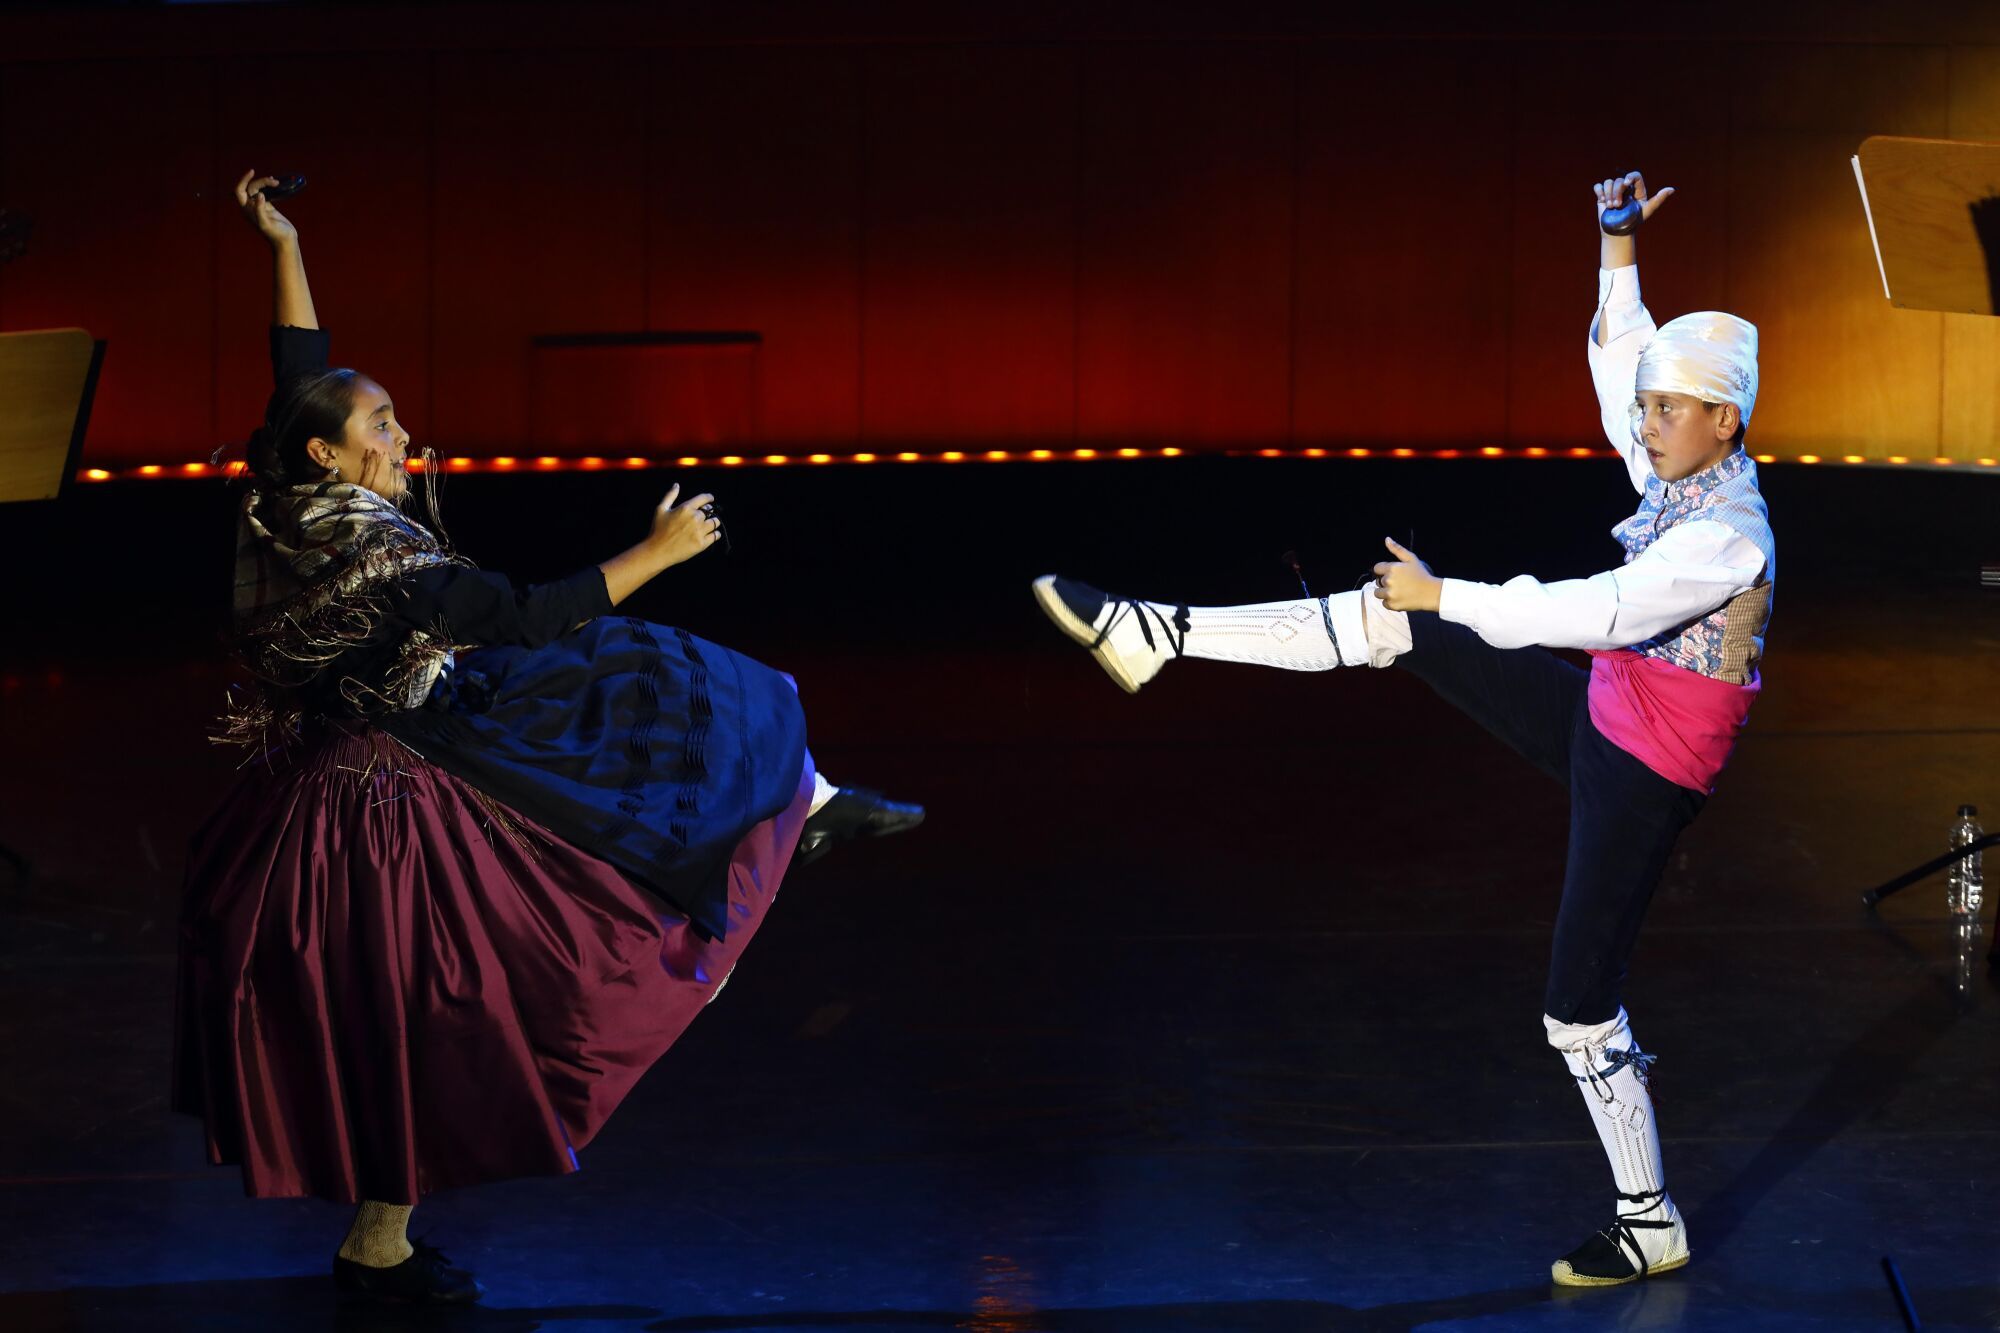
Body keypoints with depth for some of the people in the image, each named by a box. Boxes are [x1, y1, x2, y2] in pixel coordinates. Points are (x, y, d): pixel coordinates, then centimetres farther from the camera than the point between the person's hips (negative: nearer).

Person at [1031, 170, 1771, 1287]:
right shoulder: (1682, 477, 1)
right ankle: (1155, 633, 4)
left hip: (1645, 780, -8)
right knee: (1391, 621, 0)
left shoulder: (1728, 539, -26)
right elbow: (1621, 368, 17)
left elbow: (1594, 613, -32)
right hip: (1597, 720, 9)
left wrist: (1444, 593, -26)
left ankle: (1652, 1224, 12)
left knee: (1581, 1008, -3)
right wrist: (1618, 258, 10)